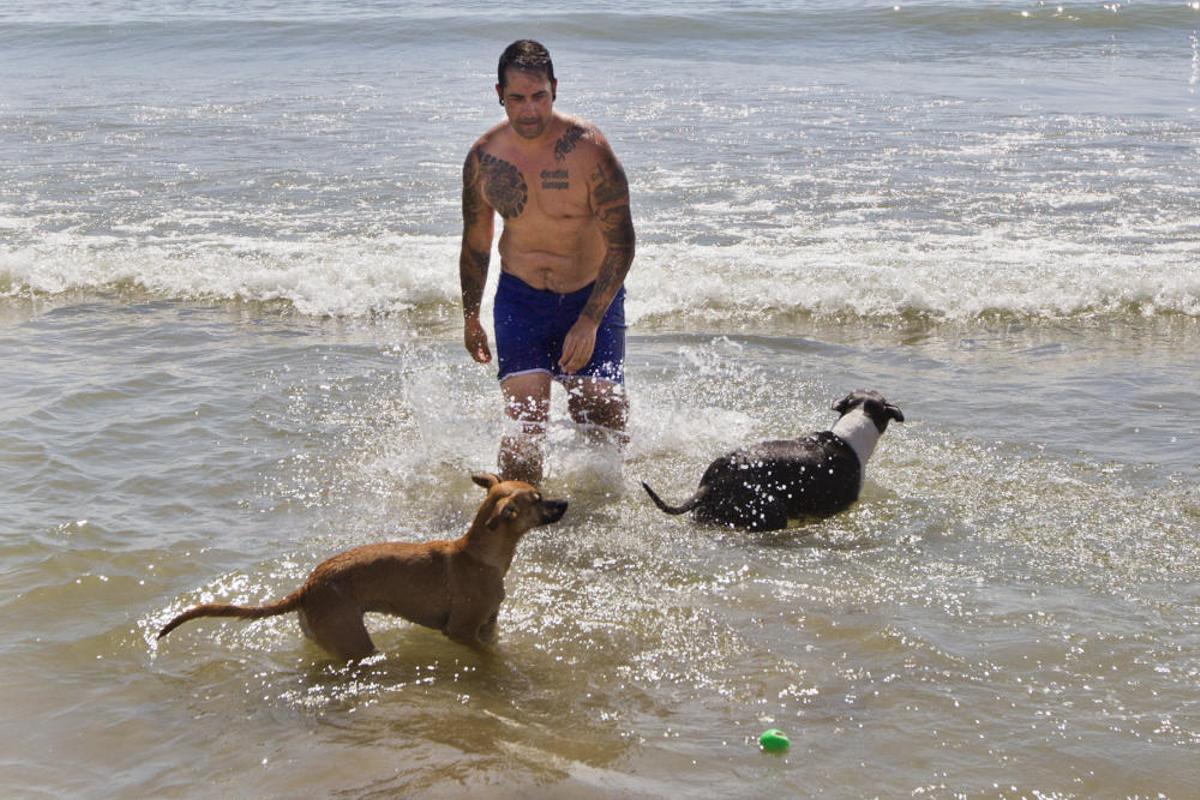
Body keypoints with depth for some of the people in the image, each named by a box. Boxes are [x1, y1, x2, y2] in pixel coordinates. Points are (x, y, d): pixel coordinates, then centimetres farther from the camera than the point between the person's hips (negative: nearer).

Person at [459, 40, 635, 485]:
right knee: (524, 422, -13)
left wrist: (589, 322, -24)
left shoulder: (588, 150, -19)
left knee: (606, 423, 1)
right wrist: (470, 319, 16)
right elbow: (475, 246, 9)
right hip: (520, 298, 2)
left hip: (592, 297, -1)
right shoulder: (484, 157, -8)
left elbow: (621, 246, -17)